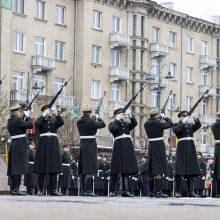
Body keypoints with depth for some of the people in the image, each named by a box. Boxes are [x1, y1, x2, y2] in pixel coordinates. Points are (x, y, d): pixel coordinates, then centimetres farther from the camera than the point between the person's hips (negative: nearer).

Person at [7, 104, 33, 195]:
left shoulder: (10, 121, 12)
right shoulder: (17, 120, -14)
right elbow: (30, 125, -16)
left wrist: (25, 116, 18)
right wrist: (28, 116, 0)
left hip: (13, 145, 9)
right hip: (20, 145, -9)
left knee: (13, 166, 11)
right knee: (18, 167, -10)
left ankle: (13, 188, 14)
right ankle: (15, 189, -12)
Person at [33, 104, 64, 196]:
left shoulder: (55, 120, 13)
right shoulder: (40, 120, 8)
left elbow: (61, 122, -9)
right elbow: (37, 124, -15)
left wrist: (56, 113, -20)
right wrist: (44, 115, -16)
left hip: (53, 144, 2)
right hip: (43, 144, -2)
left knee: (53, 168, -1)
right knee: (42, 168, -3)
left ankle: (53, 190, -2)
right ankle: (40, 190, -1)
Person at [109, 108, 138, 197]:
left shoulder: (127, 124, 21)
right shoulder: (112, 124, 10)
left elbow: (134, 123, 2)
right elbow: (112, 129, -13)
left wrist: (130, 115, -12)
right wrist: (118, 119, -12)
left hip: (128, 147, 4)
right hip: (118, 146, -4)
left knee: (126, 169, 0)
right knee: (116, 170, -6)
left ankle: (125, 191, 1)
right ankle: (112, 191, -1)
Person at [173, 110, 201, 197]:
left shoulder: (191, 125, 19)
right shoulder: (176, 125, 8)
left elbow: (198, 125, -1)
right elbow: (176, 130, -14)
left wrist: (195, 118, -19)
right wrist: (183, 122, -16)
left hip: (191, 148, 5)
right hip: (181, 148, -4)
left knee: (191, 170, 2)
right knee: (180, 170, -9)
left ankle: (190, 191, 3)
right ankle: (178, 192, -10)